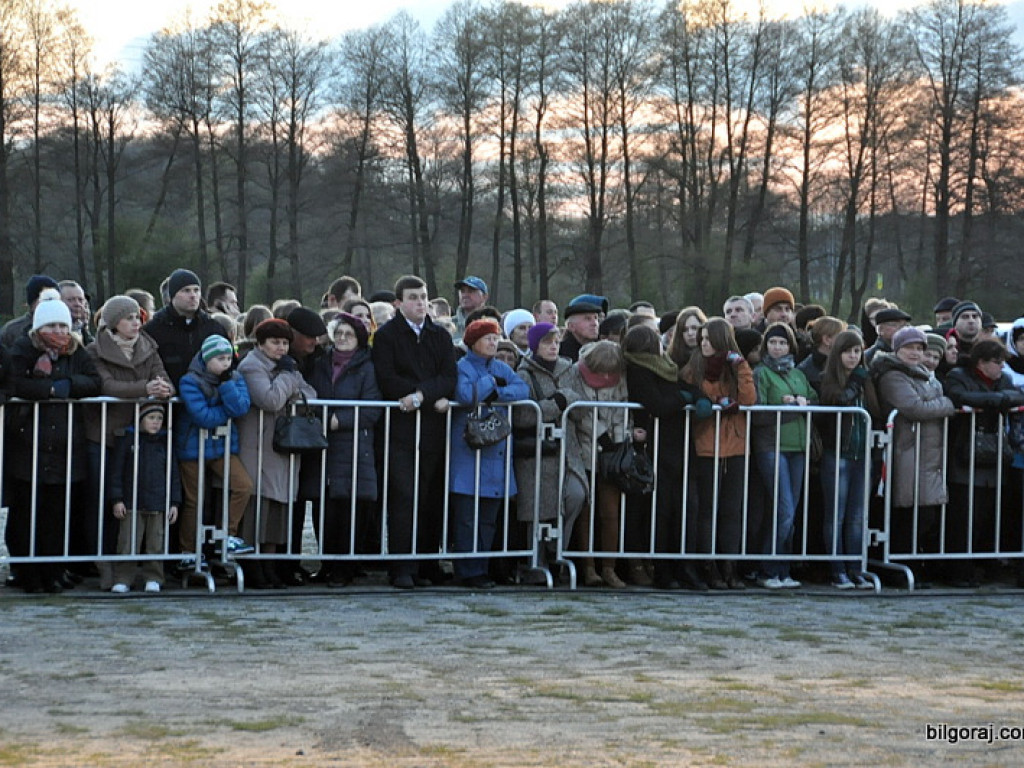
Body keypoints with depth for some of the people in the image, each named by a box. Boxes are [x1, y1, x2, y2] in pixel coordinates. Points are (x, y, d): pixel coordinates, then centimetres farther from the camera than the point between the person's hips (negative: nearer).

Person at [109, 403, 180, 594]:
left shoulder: (165, 442, 8)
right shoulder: (127, 439, 1)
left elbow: (173, 473, 11)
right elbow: (116, 470, 2)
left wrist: (174, 503, 6)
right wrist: (117, 499, -3)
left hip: (158, 505, 2)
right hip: (131, 504, -2)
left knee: (156, 544, 5)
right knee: (128, 543, -2)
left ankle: (153, 579, 16)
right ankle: (122, 580, 5)